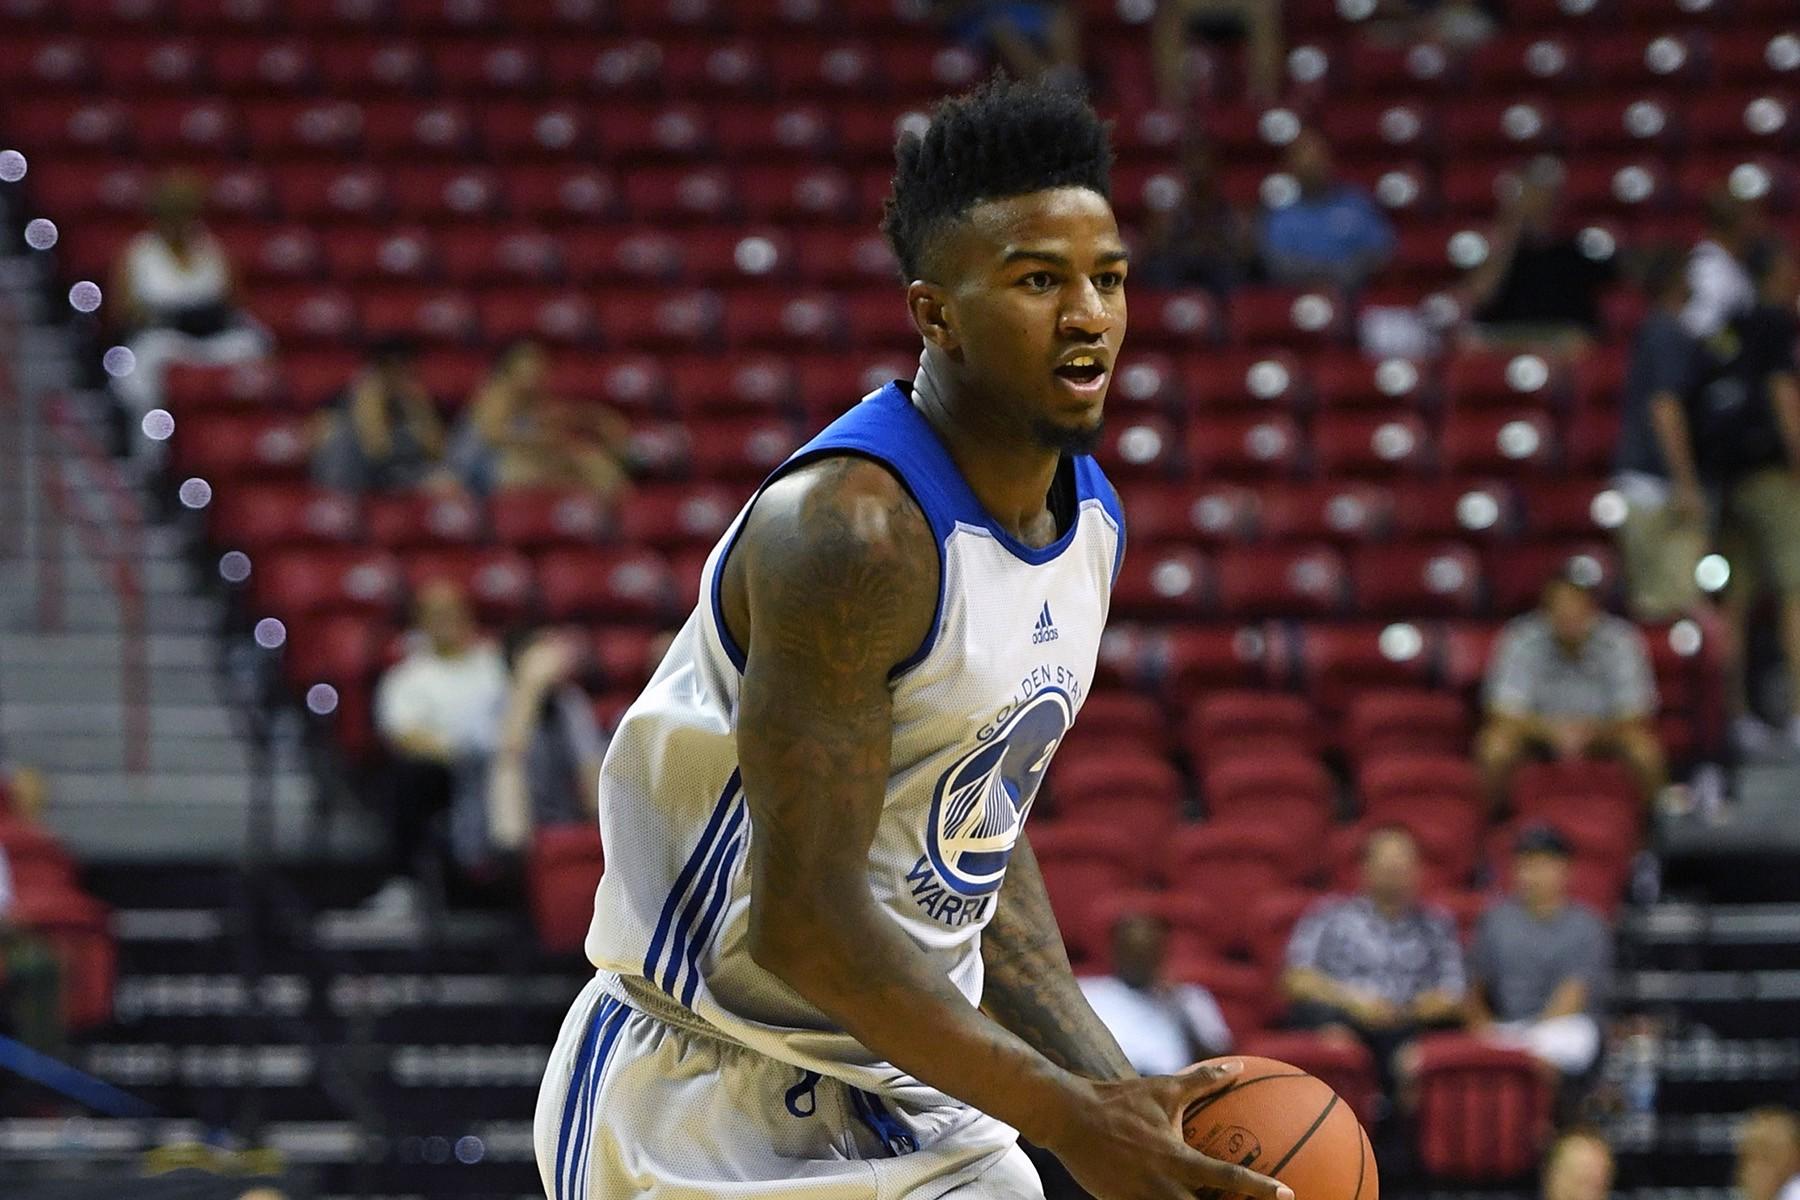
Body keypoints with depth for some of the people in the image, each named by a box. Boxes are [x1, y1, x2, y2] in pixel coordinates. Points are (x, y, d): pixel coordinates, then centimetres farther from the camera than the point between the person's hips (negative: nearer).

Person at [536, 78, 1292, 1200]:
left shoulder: (1088, 519, 5)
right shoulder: (850, 528, -23)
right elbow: (803, 921, -25)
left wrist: (1119, 1093, 7)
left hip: (912, 1095, 8)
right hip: (697, 1109, -8)